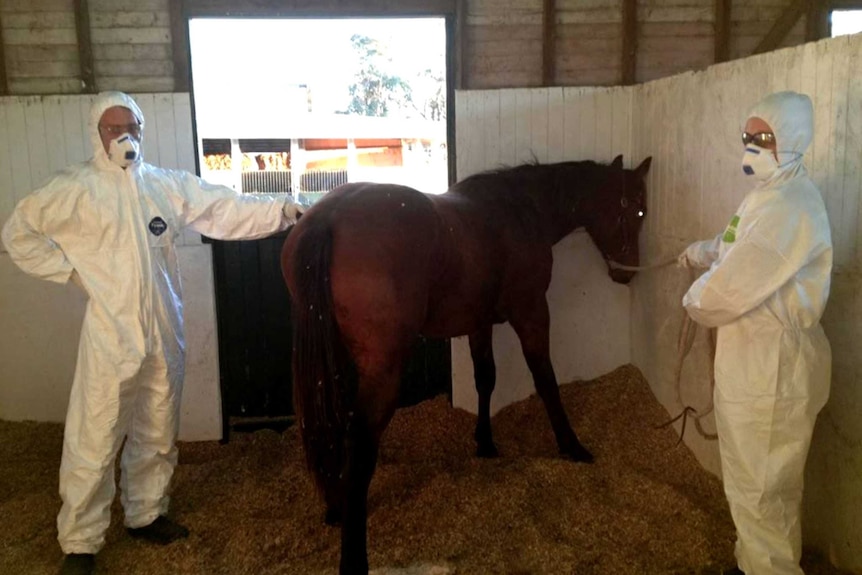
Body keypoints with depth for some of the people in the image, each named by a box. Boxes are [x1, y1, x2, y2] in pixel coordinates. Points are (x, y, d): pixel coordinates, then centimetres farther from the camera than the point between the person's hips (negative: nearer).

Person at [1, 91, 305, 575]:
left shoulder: (170, 185, 5)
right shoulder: (75, 188, -3)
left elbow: (226, 212, -1)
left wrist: (280, 211, -14)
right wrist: (72, 271, -5)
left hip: (165, 335, 4)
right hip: (110, 336, -4)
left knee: (158, 435, 17)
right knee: (94, 441, 2)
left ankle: (147, 514, 37)